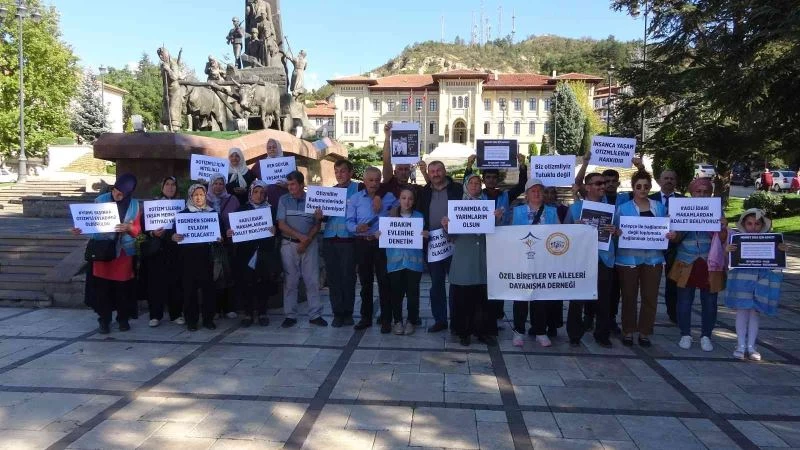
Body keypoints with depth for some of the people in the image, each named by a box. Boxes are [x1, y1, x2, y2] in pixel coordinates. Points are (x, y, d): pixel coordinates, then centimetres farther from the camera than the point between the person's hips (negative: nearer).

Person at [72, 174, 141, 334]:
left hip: (124, 250, 0)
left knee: (123, 286, 4)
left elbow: (137, 230, -3)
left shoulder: (134, 204, 0)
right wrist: (80, 229, -18)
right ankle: (104, 320, 12)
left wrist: (128, 228, -23)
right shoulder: (101, 200, -2)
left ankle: (123, 318, 18)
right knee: (102, 285, 1)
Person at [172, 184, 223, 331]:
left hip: (206, 255, 1)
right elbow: (174, 232, 0)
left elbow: (220, 231, 9)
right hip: (188, 256, -1)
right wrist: (174, 237, -22)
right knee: (190, 287, 0)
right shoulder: (183, 213, 6)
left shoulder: (213, 213, 10)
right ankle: (191, 320, 8)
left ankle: (208, 319, 10)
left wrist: (219, 238, -13)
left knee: (208, 286, 1)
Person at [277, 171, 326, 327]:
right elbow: (282, 225, -2)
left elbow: (317, 225, 3)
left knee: (313, 280, 1)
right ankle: (290, 315, 10)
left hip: (310, 244, 0)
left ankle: (315, 314, 8)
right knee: (290, 281, 3)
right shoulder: (284, 200, 4)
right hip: (289, 244, 0)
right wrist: (300, 237, -12)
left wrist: (306, 241, -9)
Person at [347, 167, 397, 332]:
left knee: (384, 282, -2)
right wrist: (357, 228, -19)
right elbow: (349, 222, 1)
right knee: (365, 282, 12)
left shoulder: (389, 197, 3)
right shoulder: (355, 199, 6)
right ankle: (366, 317, 23)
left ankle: (386, 319, 7)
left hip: (382, 243, -2)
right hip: (362, 244, 2)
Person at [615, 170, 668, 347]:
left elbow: (666, 229, 15)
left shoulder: (659, 207, 10)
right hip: (629, 258, -2)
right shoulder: (623, 208, 2)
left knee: (650, 297, 3)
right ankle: (628, 332, 15)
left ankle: (645, 332, 14)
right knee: (629, 296, 4)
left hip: (653, 257, 2)